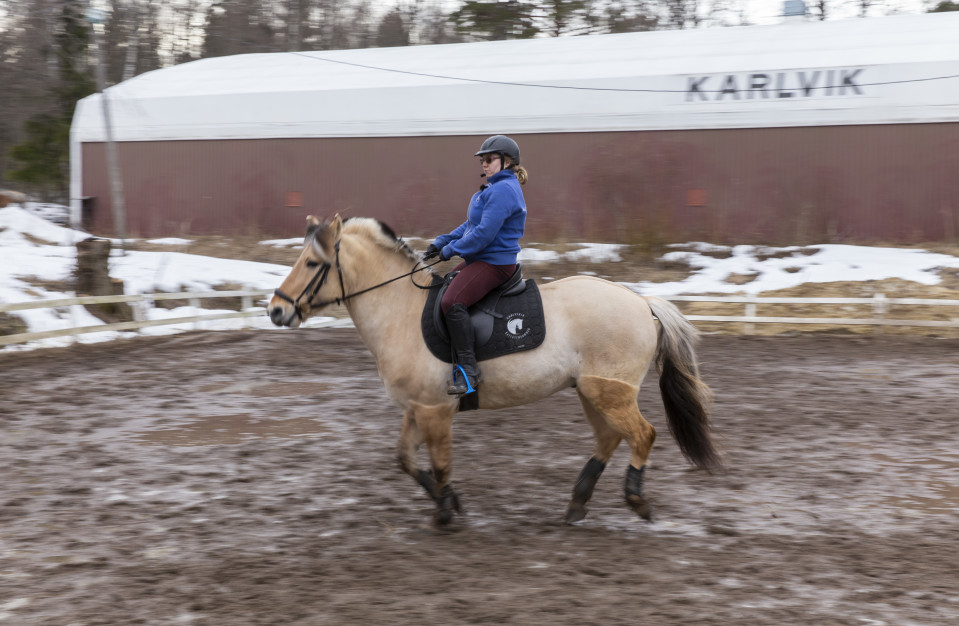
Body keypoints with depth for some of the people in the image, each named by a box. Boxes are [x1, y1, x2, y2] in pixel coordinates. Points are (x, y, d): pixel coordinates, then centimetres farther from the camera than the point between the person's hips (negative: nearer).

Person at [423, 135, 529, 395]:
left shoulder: (503, 190, -16)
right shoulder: (493, 189, 19)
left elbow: (484, 233, -23)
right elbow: (469, 226, 22)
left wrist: (451, 250, -13)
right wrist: (441, 242, 10)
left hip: (495, 263, -12)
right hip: (479, 260, 12)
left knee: (452, 302, -30)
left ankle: (467, 369, -27)